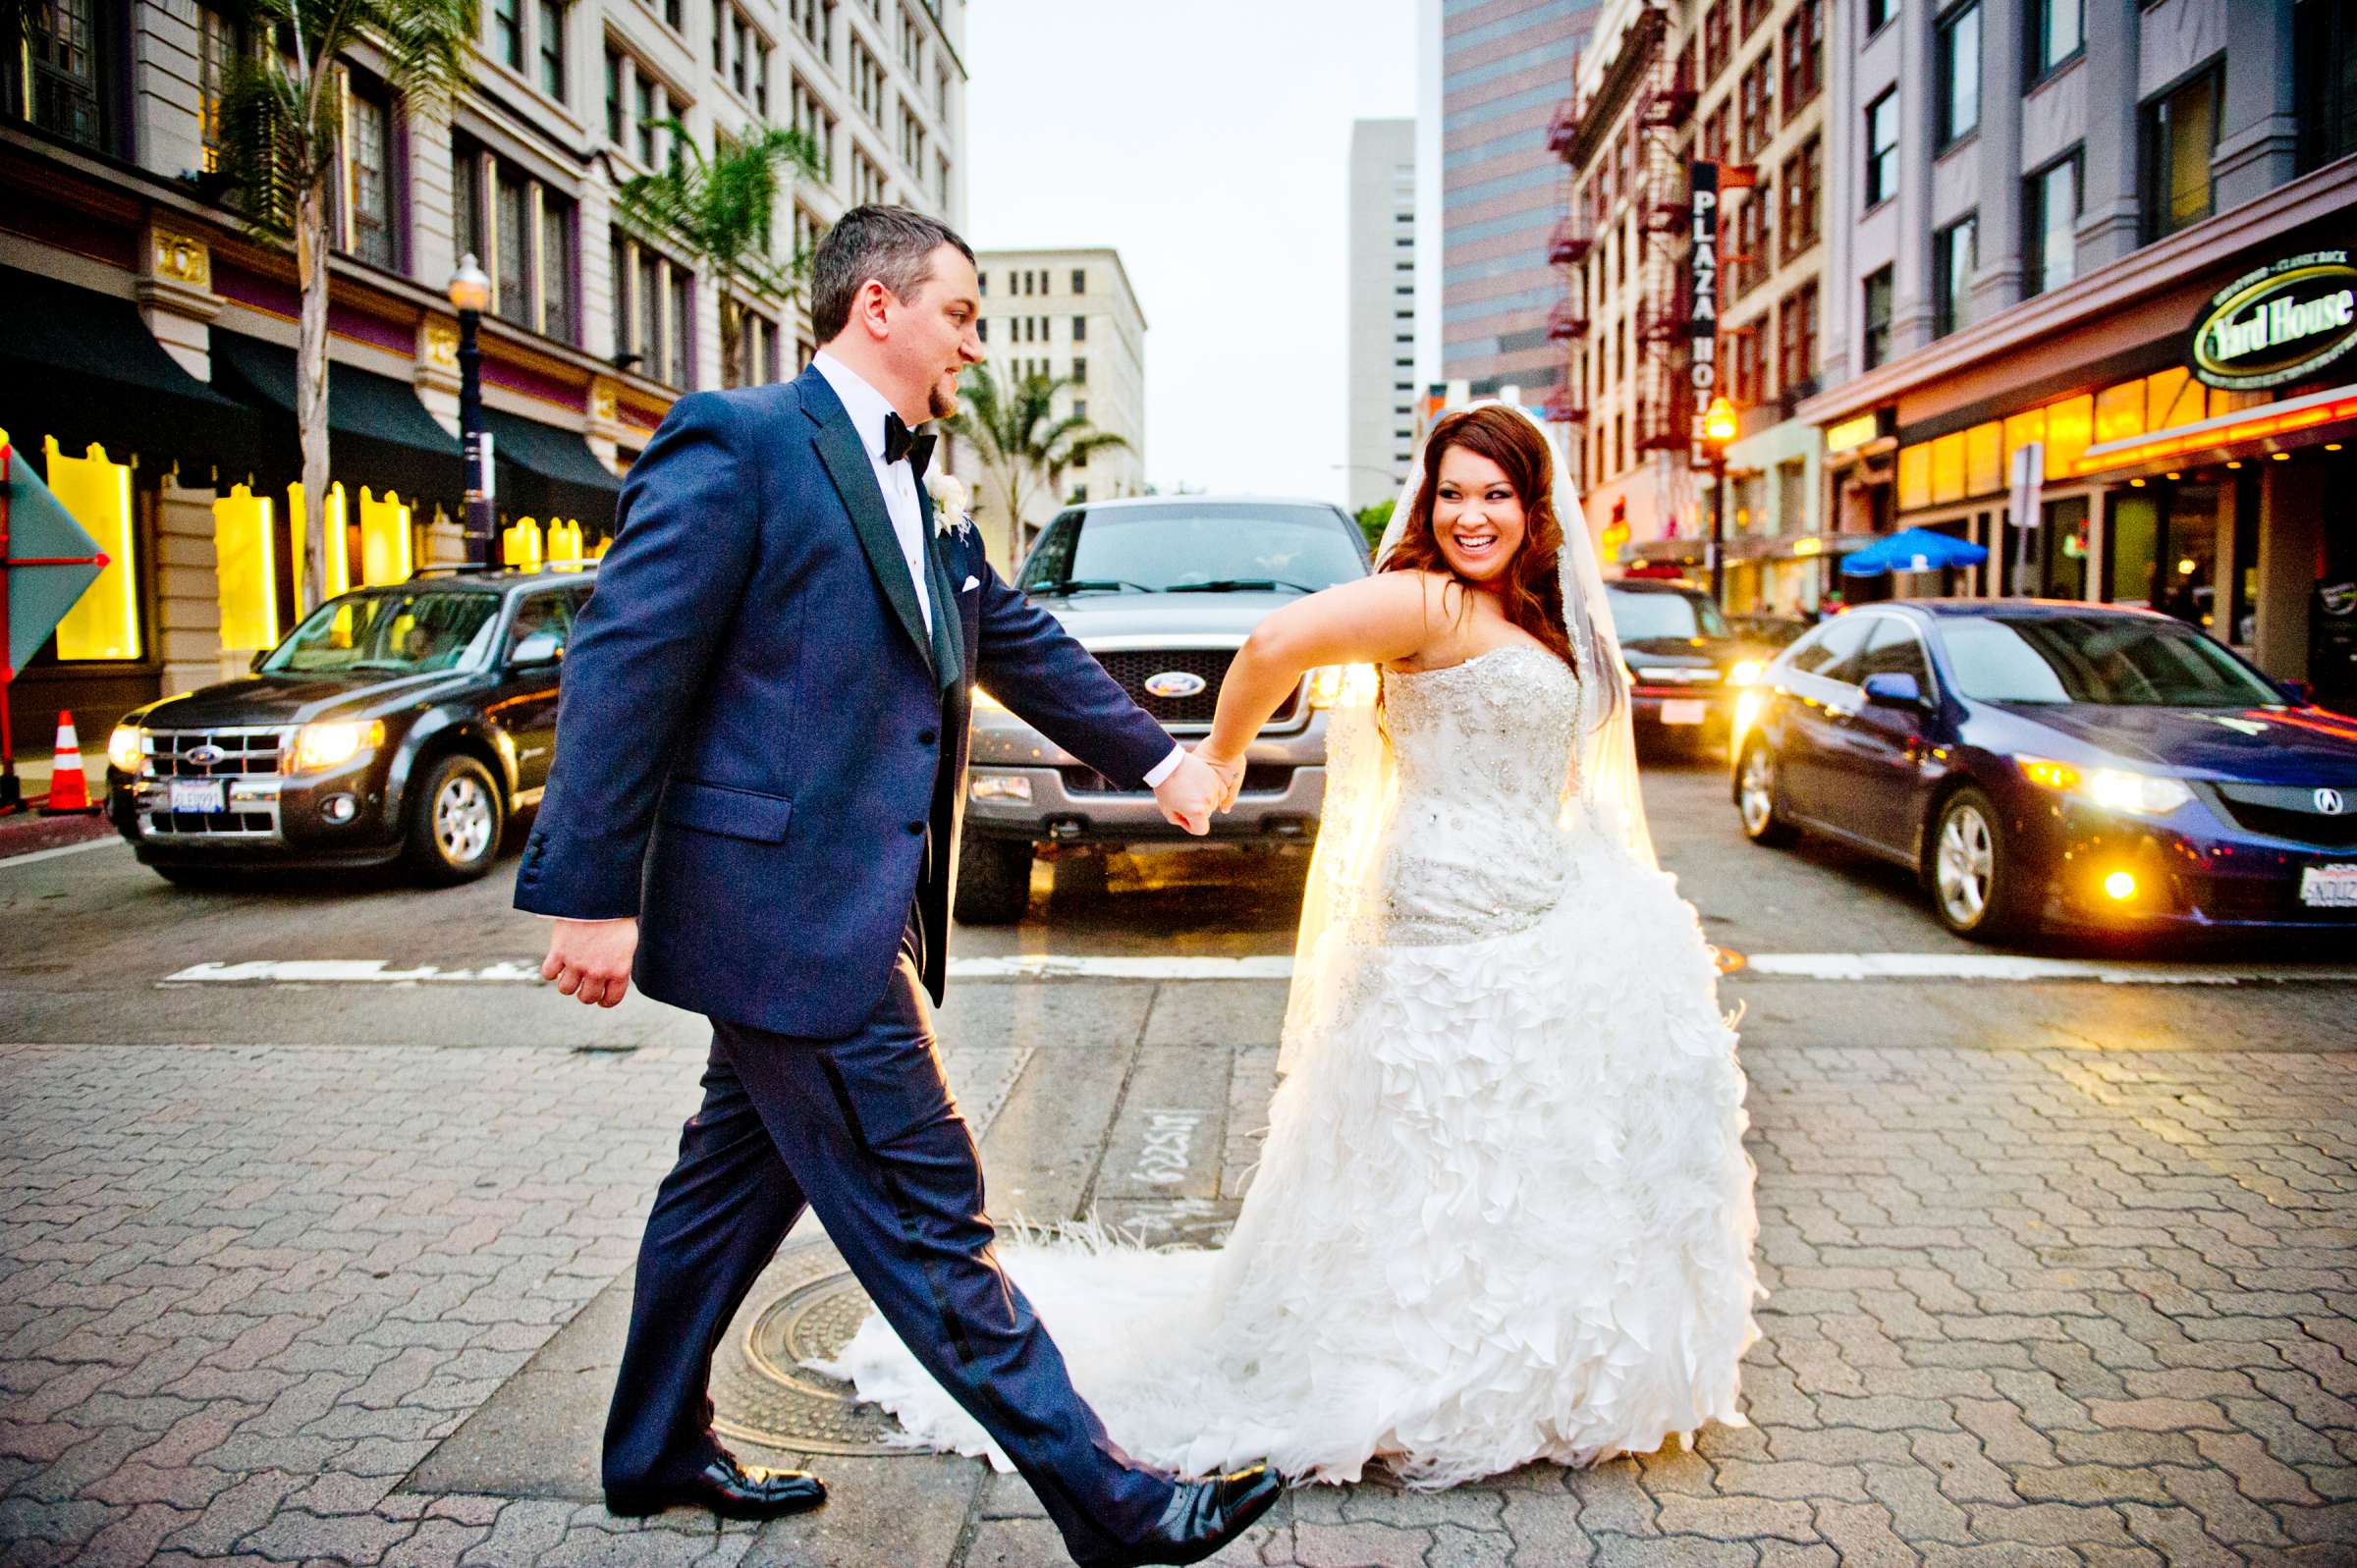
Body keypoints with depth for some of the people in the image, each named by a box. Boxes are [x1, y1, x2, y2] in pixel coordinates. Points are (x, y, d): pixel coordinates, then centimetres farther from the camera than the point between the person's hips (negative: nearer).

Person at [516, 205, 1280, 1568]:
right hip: (790, 907, -10)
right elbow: (625, 662, -15)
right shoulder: (739, 440, -11)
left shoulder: (916, 490, 16)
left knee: (739, 1182, 21)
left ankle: (659, 1452, 40)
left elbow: (1020, 638, 24)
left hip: (854, 910, 10)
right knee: (926, 1216, -2)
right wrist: (591, 893, -17)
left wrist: (1155, 757, 28)